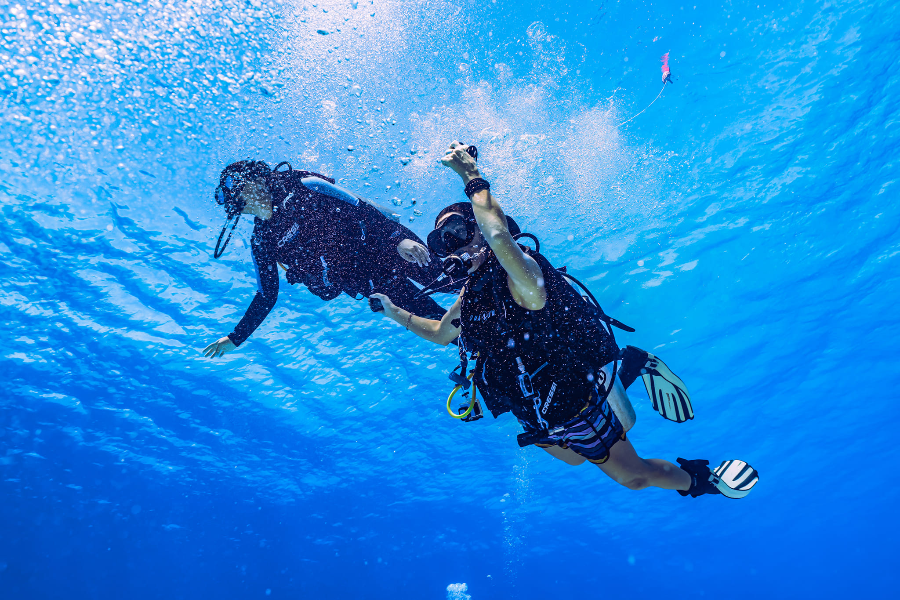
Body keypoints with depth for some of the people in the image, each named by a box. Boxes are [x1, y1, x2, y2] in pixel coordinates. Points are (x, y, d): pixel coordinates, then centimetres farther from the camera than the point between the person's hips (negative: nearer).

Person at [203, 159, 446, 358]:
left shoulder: (303, 188, -11)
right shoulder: (262, 243, 3)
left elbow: (364, 210, -15)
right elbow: (267, 297, 12)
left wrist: (400, 238, -28)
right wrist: (235, 338, 12)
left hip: (387, 252, -3)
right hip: (373, 287, 3)